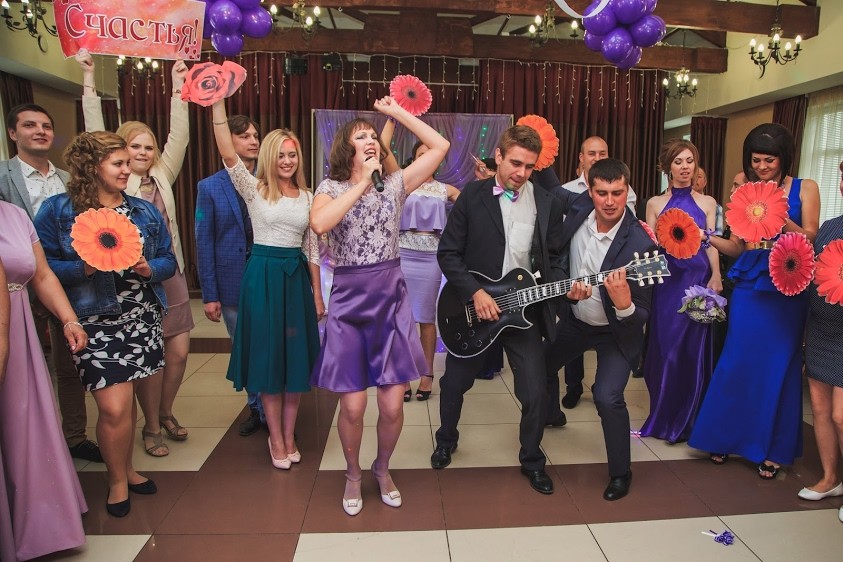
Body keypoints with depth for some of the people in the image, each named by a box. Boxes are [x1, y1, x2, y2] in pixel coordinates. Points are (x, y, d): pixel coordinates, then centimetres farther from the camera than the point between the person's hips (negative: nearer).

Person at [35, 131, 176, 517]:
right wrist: (84, 268, -20)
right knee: (114, 408, -6)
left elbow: (168, 261, 10)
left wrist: (150, 268, -10)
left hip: (142, 319, 4)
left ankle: (125, 468, 35)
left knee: (127, 400, 13)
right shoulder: (58, 210, -3)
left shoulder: (145, 211, 8)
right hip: (94, 323, -4)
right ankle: (118, 481, 20)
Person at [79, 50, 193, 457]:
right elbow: (95, 135, -6)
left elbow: (179, 137, 5)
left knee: (179, 350, 6)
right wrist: (89, 80, -7)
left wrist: (177, 88, 1)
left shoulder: (162, 177, 10)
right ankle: (151, 428, 19)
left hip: (170, 275, 4)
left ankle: (165, 414, 29)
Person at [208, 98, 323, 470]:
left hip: (297, 276, 3)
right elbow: (228, 154, -17)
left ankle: (288, 435, 22)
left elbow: (312, 249, 10)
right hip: (263, 275, -3)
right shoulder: (254, 189, 0)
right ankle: (276, 439, 18)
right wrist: (218, 102, -23)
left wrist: (317, 293, 8)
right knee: (267, 355, 4)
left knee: (297, 357, 7)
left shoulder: (307, 197, 9)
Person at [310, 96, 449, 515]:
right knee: (352, 406, 0)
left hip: (391, 299, 2)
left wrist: (396, 111, 5)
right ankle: (353, 475, 29)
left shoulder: (394, 183, 7)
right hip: (348, 301, -1)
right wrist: (362, 183, -17)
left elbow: (440, 146, 2)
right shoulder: (332, 187, 1)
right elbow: (319, 224, -22)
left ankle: (382, 469, 31)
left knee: (393, 405, 1)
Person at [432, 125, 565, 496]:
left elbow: (552, 261, 6)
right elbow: (448, 253, -7)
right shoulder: (472, 196, -5)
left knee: (535, 395, 1)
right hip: (473, 307, -1)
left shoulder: (548, 204, 1)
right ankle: (446, 441, 44)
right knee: (454, 383, 15)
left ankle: (532, 460, 28)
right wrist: (475, 293, -17)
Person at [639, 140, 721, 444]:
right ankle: (665, 418, 20)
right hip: (667, 283, 0)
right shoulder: (655, 203, 7)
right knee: (665, 348, 3)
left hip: (698, 281, 0)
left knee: (694, 349, 2)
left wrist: (715, 278, -12)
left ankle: (686, 420, 19)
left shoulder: (707, 202, 8)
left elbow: (712, 245, 3)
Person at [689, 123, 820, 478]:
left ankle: (770, 448, 19)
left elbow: (811, 239, -4)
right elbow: (738, 247, 6)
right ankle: (725, 436, 19)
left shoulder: (805, 188, 3)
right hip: (749, 289, 1)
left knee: (777, 367, 4)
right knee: (737, 364, 3)